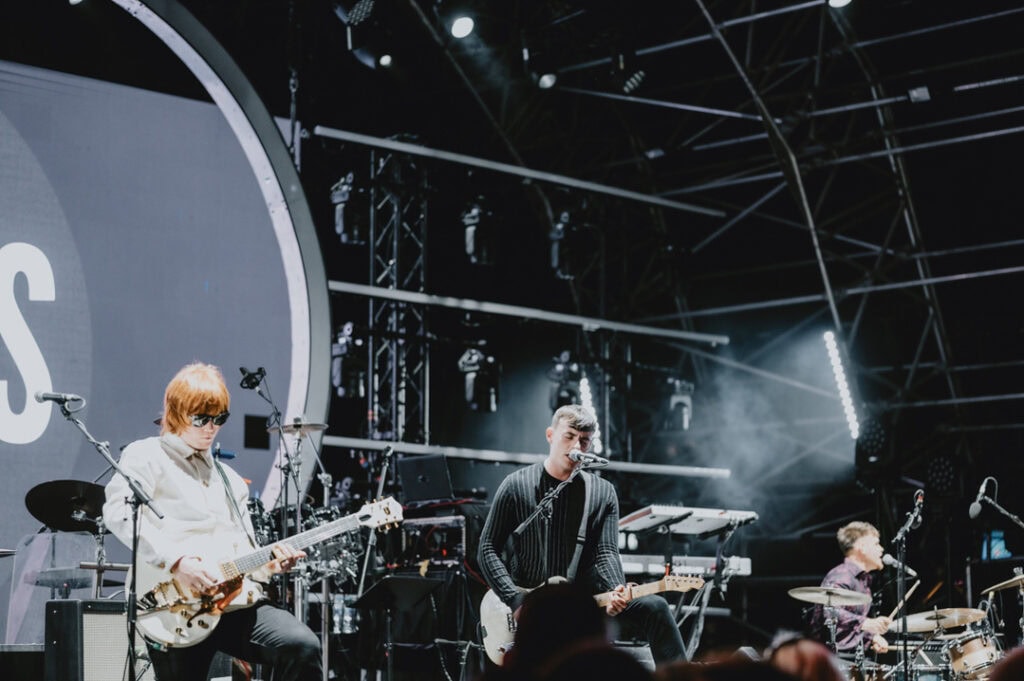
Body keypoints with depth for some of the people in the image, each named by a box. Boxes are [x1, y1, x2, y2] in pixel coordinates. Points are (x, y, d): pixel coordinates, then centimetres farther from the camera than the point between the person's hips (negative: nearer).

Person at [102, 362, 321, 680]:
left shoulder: (229, 479, 24)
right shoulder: (146, 457, 3)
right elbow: (119, 512, -16)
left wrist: (270, 563, 0)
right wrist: (175, 561, -24)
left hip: (237, 601, 5)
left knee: (302, 647, -19)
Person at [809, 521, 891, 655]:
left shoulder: (864, 579, 20)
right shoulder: (841, 576, -13)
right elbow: (832, 613, -31)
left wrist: (872, 637, 11)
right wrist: (865, 623, -44)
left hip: (855, 655, 10)